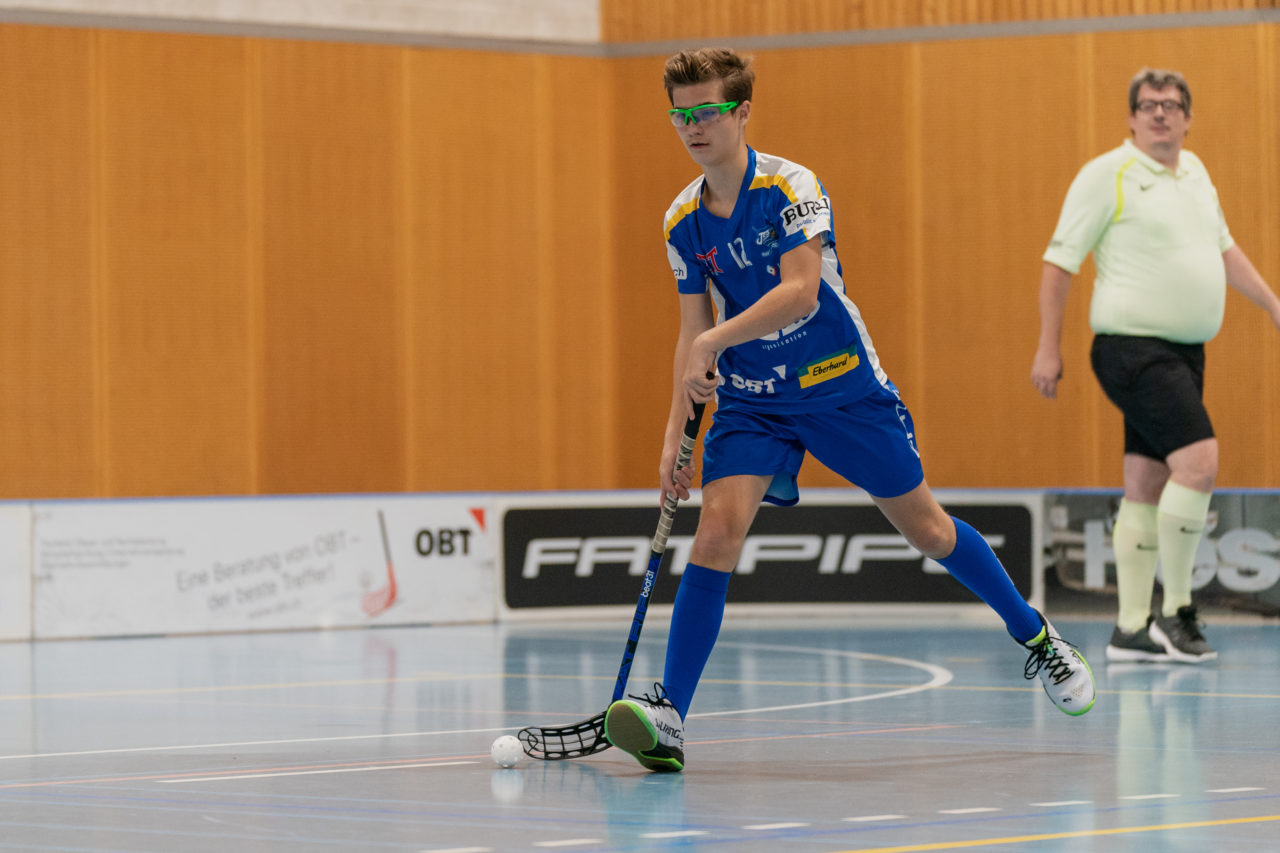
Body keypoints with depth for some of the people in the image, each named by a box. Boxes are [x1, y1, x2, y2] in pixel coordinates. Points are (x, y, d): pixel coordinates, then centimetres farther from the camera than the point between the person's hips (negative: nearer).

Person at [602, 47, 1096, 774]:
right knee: (717, 530, -17)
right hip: (749, 400, 3)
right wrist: (676, 432, -1)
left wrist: (713, 343, -36)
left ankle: (1036, 637, 32)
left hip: (841, 387, -3)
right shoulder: (683, 219, 0)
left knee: (926, 528, 8)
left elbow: (799, 291, -29)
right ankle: (668, 717, -21)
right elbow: (694, 333, 7)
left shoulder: (791, 187, -16)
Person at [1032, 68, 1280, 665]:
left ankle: (1131, 630, 10)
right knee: (1199, 461, -20)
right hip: (1132, 347, -7)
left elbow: (1223, 247, 28)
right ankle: (1175, 611, -12)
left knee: (1147, 487, 8)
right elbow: (1059, 261, -6)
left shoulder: (1195, 173, 15)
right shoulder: (1107, 175, -7)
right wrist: (1048, 347, -9)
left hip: (1185, 351, 7)